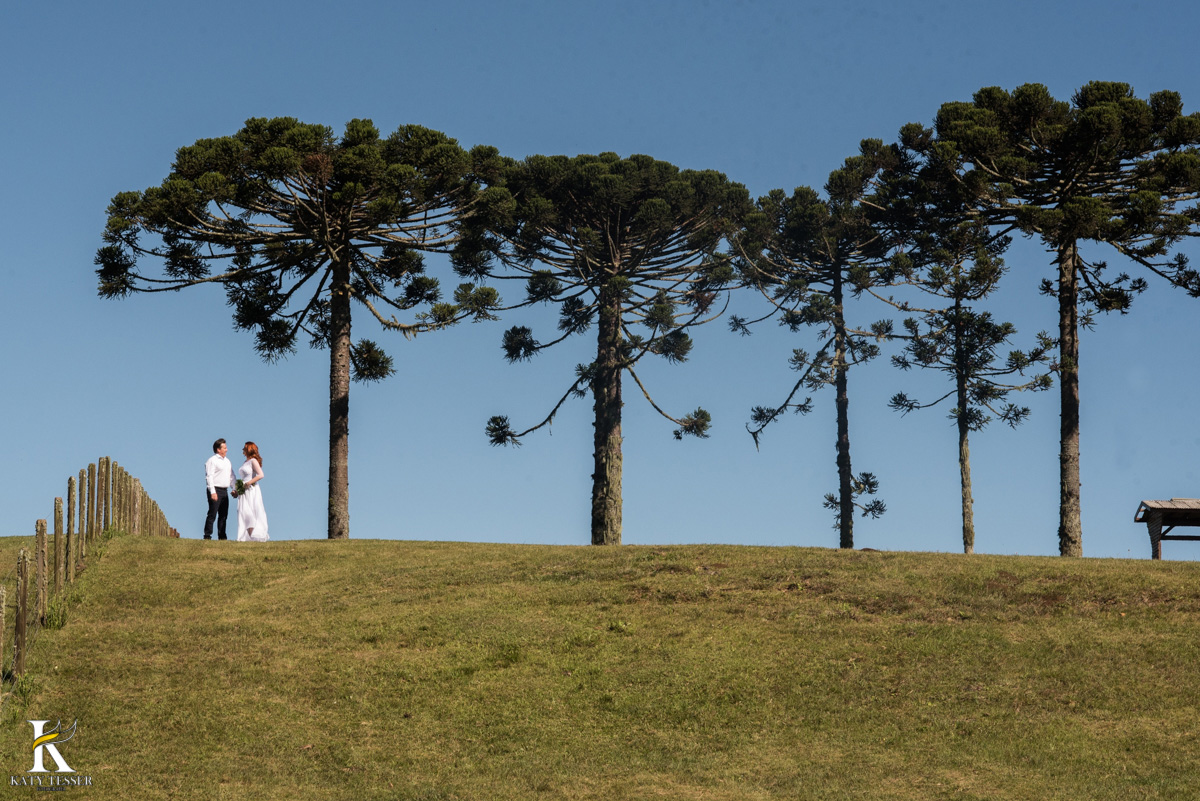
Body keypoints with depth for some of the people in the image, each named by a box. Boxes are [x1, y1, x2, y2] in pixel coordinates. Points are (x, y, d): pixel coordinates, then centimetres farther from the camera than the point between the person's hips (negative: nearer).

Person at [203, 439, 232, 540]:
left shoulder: (227, 461, 19)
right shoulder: (212, 460, -6)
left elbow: (231, 476, 24)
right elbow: (209, 477, -13)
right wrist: (213, 492, -20)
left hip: (224, 491, 8)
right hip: (215, 490, -8)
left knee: (223, 515, 9)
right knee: (212, 514, -9)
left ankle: (222, 536, 14)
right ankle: (207, 536, -6)